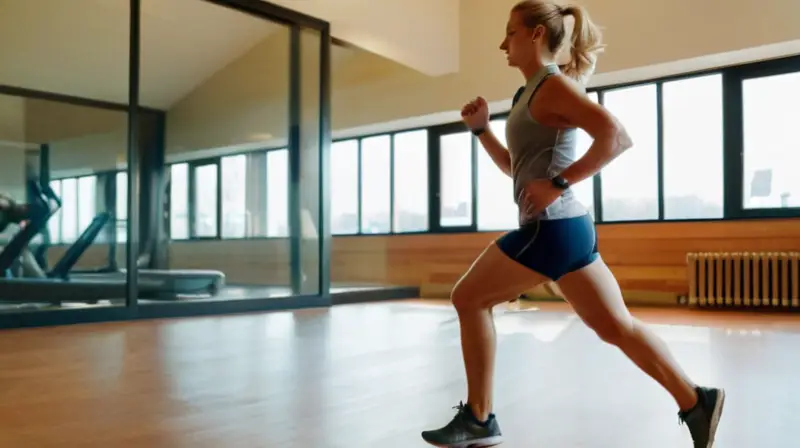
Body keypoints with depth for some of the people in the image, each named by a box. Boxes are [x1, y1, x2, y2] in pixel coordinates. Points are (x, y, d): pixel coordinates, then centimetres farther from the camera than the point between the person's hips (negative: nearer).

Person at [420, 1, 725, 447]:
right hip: (567, 226, 10)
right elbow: (516, 167, 25)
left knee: (468, 298, 3)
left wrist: (558, 184, -22)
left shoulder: (552, 85, -9)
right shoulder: (537, 92, 19)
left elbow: (617, 136, -22)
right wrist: (481, 128, 15)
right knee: (617, 326, 11)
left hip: (550, 227, -10)